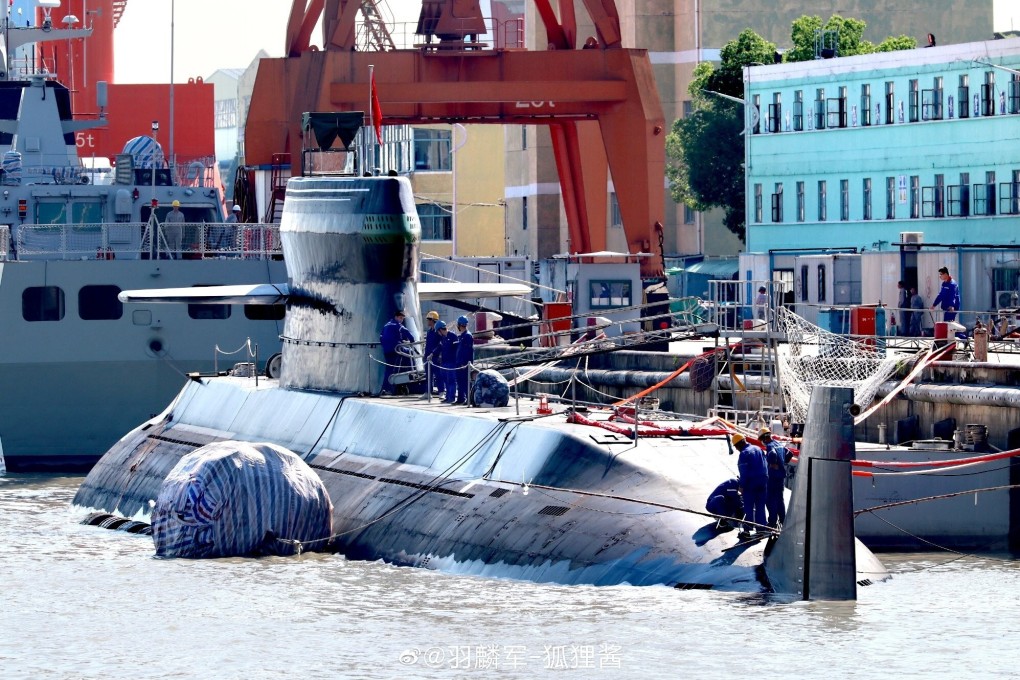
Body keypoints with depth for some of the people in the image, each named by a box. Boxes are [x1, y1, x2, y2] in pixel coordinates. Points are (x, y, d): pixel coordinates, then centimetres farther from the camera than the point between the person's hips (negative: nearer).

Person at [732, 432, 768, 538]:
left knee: (748, 508, -2)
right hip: (763, 482, 7)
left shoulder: (744, 454, -14)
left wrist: (742, 486, -12)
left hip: (751, 483, -7)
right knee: (760, 507, 12)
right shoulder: (758, 449, 10)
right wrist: (765, 480, 18)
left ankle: (747, 530, -2)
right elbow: (766, 466, 13)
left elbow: (744, 472, -18)